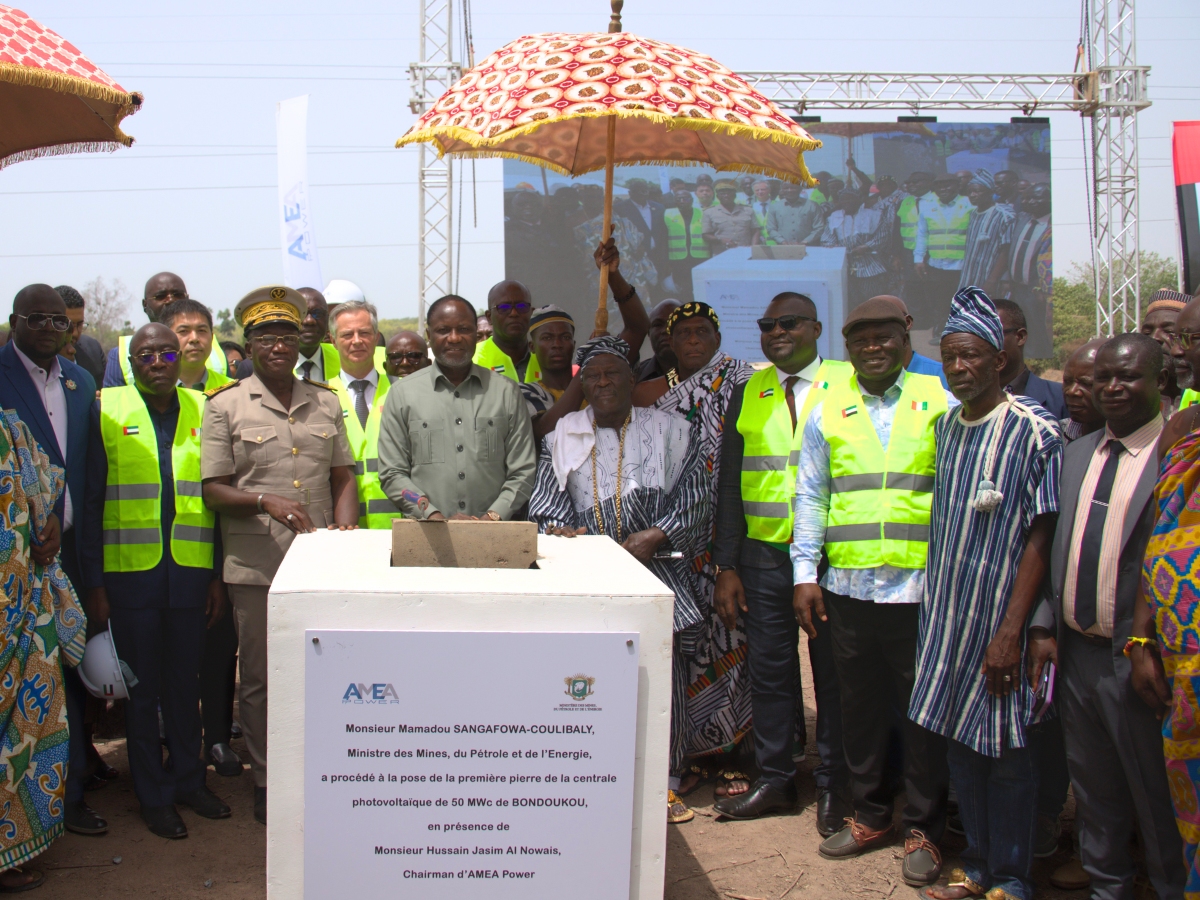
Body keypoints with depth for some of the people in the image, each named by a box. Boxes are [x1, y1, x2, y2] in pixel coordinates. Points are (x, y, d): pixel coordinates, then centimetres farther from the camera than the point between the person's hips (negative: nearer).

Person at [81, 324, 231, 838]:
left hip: (191, 573, 2)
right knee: (141, 688, 7)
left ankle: (188, 781, 27)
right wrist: (94, 583, -5)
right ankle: (154, 796, 19)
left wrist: (218, 577, 6)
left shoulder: (203, 411, 5)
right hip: (129, 572, -2)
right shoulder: (107, 410, -1)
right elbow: (91, 501, -1)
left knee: (186, 681, 12)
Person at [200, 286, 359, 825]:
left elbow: (344, 477, 15)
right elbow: (213, 490, -2)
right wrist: (266, 502, -18)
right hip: (256, 566, -3)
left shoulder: (325, 402, 12)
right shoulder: (225, 406, 1)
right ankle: (266, 783, 20)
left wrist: (343, 526, -3)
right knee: (260, 679, 6)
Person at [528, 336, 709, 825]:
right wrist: (556, 529, -11)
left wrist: (656, 536, -10)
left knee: (664, 670, -5)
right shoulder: (563, 436, 13)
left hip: (657, 568, -1)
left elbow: (693, 497, 3)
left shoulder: (668, 429, 8)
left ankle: (665, 781, 8)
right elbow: (547, 503, 11)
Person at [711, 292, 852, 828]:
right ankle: (774, 779, 21)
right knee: (769, 669, 8)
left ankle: (833, 786, 19)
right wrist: (726, 568, 3)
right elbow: (729, 487, 10)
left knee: (833, 672, 6)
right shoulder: (749, 395, 9)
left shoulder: (849, 385, 0)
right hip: (764, 557, 3)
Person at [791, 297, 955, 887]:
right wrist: (805, 574, 4)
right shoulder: (827, 412, 10)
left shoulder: (940, 405, 4)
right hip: (848, 588, 2)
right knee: (859, 705, 10)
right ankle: (870, 815, 26)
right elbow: (810, 497, 11)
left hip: (922, 587, -2)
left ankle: (922, 829, 17)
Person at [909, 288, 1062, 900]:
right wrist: (932, 608, 12)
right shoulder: (946, 427, 9)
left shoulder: (1034, 432, -11)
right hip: (945, 615, 6)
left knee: (1007, 750, 2)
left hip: (999, 618, -6)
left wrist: (1011, 632, -17)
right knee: (958, 741, 11)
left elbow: (1039, 538, -13)